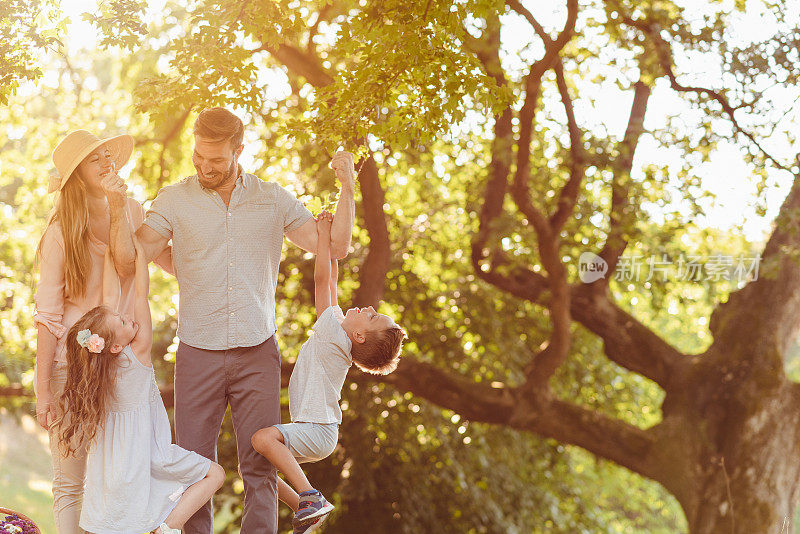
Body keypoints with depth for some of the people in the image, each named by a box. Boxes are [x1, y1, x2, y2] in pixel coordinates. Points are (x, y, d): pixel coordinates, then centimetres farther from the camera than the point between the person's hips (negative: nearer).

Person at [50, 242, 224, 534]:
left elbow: (111, 296, 1)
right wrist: (139, 249, -16)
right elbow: (141, 294, -20)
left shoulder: (105, 362, -5)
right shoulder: (137, 354, -21)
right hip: (146, 456, -6)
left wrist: (111, 250, 3)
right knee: (214, 474, 5)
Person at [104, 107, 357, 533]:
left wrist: (347, 189, -6)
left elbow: (335, 246, 3)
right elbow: (130, 257, -7)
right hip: (197, 354, 0)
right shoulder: (175, 200, 3)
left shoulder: (273, 199, 6)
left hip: (257, 353, 1)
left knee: (260, 466, -1)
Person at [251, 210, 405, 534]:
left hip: (317, 432, -10)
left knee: (263, 437, -35)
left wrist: (324, 236, -12)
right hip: (313, 430, 10)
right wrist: (328, 241, 11)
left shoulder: (335, 334, -16)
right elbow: (330, 280, 15)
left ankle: (310, 496, -30)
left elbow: (322, 279, -18)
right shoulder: (339, 331, 9)